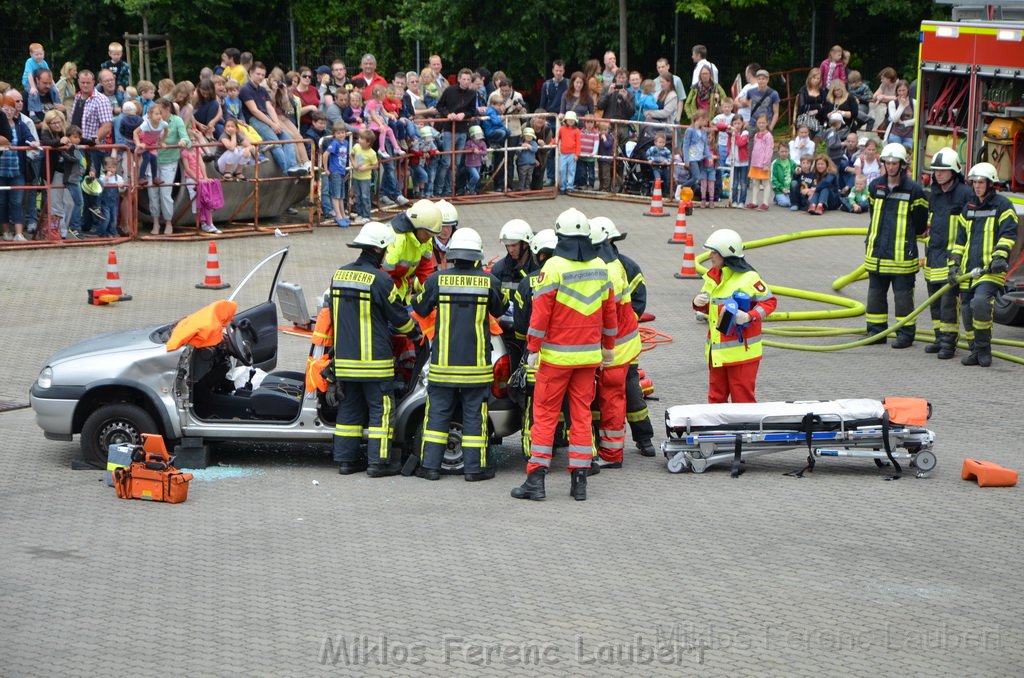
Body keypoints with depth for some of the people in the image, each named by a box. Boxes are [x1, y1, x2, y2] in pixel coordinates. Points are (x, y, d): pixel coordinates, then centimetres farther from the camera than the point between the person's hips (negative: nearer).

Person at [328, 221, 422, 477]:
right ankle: (378, 461, 0)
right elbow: (399, 316, -5)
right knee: (381, 408, 1)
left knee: (349, 407, 13)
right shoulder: (379, 280, -14)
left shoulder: (339, 275, 8)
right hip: (374, 358, -7)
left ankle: (345, 458, 15)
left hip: (344, 357, 7)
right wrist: (416, 332, 14)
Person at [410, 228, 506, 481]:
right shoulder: (489, 281, -6)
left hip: (443, 362, 1)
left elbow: (421, 308, 8)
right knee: (474, 415, 7)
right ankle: (474, 467, 10)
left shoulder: (436, 279, -6)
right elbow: (499, 310, 12)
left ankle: (430, 465, 10)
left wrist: (418, 293, 29)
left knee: (438, 412, 9)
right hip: (476, 363, -1)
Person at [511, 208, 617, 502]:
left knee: (545, 413, 1)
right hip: (589, 354, 5)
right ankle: (579, 480, 7)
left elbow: (541, 310, -12)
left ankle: (536, 478, -2)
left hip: (557, 355, -4)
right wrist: (608, 345, 24)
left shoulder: (554, 266, -11)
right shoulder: (600, 268, 5)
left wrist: (533, 348, -6)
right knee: (582, 414, 8)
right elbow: (609, 310, 13)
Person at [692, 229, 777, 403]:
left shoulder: (748, 278, -13)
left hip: (741, 351, -7)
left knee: (742, 396, -1)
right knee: (716, 396, 12)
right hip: (717, 350, 7)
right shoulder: (712, 276, 9)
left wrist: (750, 316, -21)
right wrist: (698, 303, -2)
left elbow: (769, 301, -7)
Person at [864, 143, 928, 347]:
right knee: (875, 292, 10)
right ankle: (876, 331, 20)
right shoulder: (875, 187, 7)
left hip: (902, 253, -5)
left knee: (903, 294, -1)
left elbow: (920, 223, 1)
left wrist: (906, 237, 8)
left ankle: (905, 334, 7)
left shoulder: (914, 190, -7)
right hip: (877, 252, 5)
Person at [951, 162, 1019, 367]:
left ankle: (984, 349, -11)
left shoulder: (1002, 205, -1)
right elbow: (961, 238, 22)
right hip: (969, 268, 7)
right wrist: (955, 263, 13)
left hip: (991, 269, -7)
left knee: (980, 302, -25)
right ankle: (976, 352, 15)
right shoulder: (969, 208, 18)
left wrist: (1000, 257, -21)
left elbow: (1008, 234, -8)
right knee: (967, 310, 4)